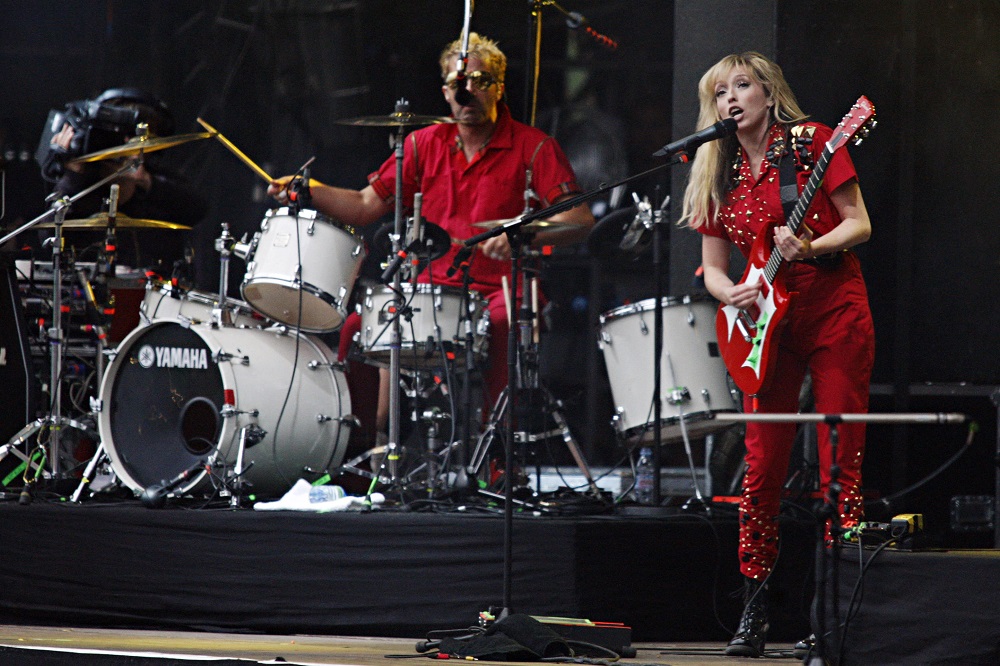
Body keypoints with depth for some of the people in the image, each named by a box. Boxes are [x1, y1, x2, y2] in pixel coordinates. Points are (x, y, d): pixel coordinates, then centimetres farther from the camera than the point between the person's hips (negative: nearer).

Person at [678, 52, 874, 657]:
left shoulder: (812, 142, -2)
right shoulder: (720, 173, 11)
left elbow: (859, 225, -5)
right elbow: (713, 268, 15)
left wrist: (809, 249, -22)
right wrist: (733, 294, -7)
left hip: (835, 314, -4)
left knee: (841, 467, -6)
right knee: (763, 469, 0)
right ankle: (754, 617, 6)